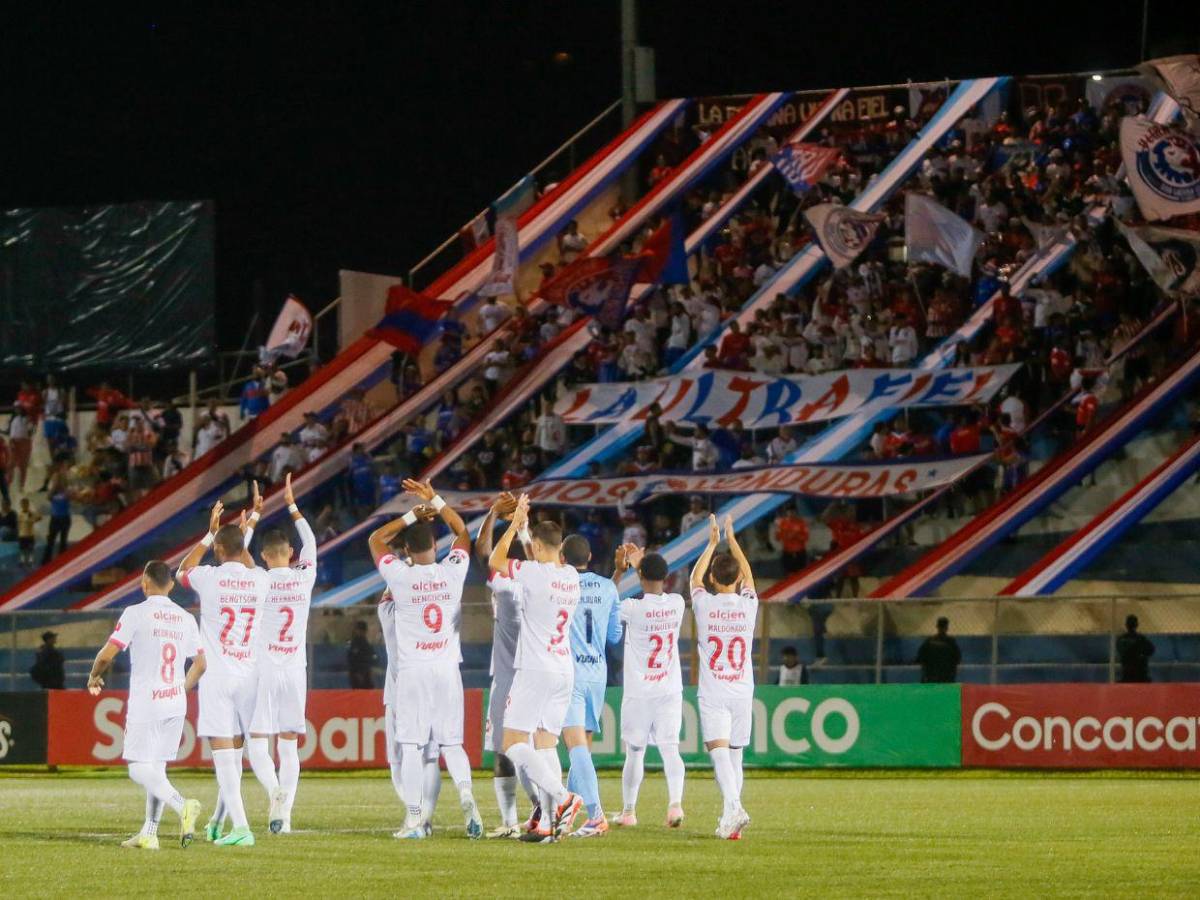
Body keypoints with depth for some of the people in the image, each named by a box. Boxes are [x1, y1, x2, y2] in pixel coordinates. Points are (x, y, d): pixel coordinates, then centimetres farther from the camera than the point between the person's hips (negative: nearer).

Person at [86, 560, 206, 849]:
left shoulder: (136, 614, -8)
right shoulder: (185, 619, 9)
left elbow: (107, 654, -10)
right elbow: (201, 663, 14)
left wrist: (94, 677, 9)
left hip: (145, 704, -6)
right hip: (176, 705, 6)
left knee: (139, 769, -5)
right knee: (157, 766, 13)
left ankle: (182, 805, -28)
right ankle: (149, 834, 11)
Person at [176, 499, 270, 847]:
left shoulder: (209, 578, -8)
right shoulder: (260, 580, 0)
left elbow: (184, 569, 17)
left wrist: (210, 533, 21)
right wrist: (241, 534, 33)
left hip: (216, 676, -4)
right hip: (249, 675, 4)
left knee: (223, 754, -6)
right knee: (235, 751, 16)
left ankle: (241, 826, -18)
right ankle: (217, 822, 29)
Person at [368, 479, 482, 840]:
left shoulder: (401, 577, -8)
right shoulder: (453, 571, -2)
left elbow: (376, 539, 8)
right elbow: (462, 532, 16)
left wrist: (412, 515, 7)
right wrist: (433, 500, 14)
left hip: (412, 671, -2)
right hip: (447, 670, 3)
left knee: (410, 745, 0)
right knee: (451, 742, 10)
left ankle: (414, 817, -4)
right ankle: (465, 793, -14)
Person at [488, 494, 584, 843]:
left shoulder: (535, 573, -14)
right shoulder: (571, 577, 8)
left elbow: (495, 561, -2)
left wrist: (514, 526, 7)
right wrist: (524, 526, 32)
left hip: (535, 670, -7)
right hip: (565, 671, 7)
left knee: (514, 743, -5)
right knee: (545, 745, 8)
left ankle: (562, 798, -20)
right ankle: (548, 822, 0)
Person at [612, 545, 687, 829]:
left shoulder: (633, 608, -15)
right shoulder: (677, 604, -2)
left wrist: (619, 571, 9)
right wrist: (640, 565, 30)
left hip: (638, 692, -2)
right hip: (670, 691, 2)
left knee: (635, 752, 10)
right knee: (670, 748, -2)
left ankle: (628, 811, 20)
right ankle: (675, 803, -22)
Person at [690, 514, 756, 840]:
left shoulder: (704, 605, -3)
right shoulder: (748, 605, 2)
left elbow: (695, 577, 18)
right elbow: (748, 575, 22)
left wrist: (713, 542, 25)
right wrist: (731, 539, 29)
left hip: (712, 693, -3)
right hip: (742, 691, 3)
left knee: (719, 750, -15)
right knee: (735, 754, 12)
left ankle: (734, 806, -36)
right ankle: (730, 819, 12)